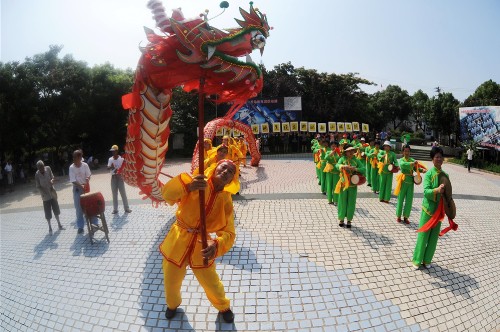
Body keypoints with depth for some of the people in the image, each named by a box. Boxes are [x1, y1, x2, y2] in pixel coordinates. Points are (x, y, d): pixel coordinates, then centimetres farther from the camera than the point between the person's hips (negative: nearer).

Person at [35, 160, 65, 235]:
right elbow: (38, 186, -11)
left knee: (56, 209, 14)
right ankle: (50, 228, 19)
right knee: (48, 212, 5)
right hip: (45, 195, -3)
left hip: (52, 193, 3)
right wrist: (44, 193, -24)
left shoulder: (48, 168, -10)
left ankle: (59, 225, 28)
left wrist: (52, 181, -20)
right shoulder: (37, 174, -16)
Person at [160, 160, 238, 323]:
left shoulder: (226, 201, -9)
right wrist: (187, 186, -45)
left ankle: (224, 307, 49)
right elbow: (167, 194, -26)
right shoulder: (196, 182, -15)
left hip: (201, 247, 1)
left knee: (212, 285, 16)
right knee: (171, 283, 21)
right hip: (178, 242, 0)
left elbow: (229, 233, -14)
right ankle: (172, 305, 56)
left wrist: (217, 245, -36)